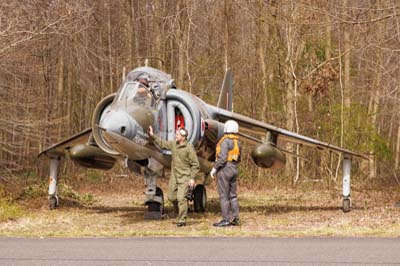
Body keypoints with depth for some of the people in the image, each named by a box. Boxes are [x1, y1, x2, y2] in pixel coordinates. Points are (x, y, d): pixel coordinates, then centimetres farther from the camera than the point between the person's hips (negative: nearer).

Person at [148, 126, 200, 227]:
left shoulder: (189, 148, -17)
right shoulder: (173, 144, 2)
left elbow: (195, 165, -13)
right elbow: (162, 143, 21)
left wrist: (192, 178, -16)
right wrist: (152, 136, 14)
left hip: (184, 177, -7)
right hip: (174, 176, 7)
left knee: (181, 198, -11)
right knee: (171, 197, 10)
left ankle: (182, 220, -3)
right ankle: (180, 210, 38)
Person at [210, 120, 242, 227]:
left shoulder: (225, 141, -15)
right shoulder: (238, 142, 11)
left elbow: (222, 157, -22)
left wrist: (214, 168, -16)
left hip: (224, 170, -8)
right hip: (234, 170, 8)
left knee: (224, 195, -4)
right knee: (232, 195, 13)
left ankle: (226, 219, -5)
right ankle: (235, 218, 13)